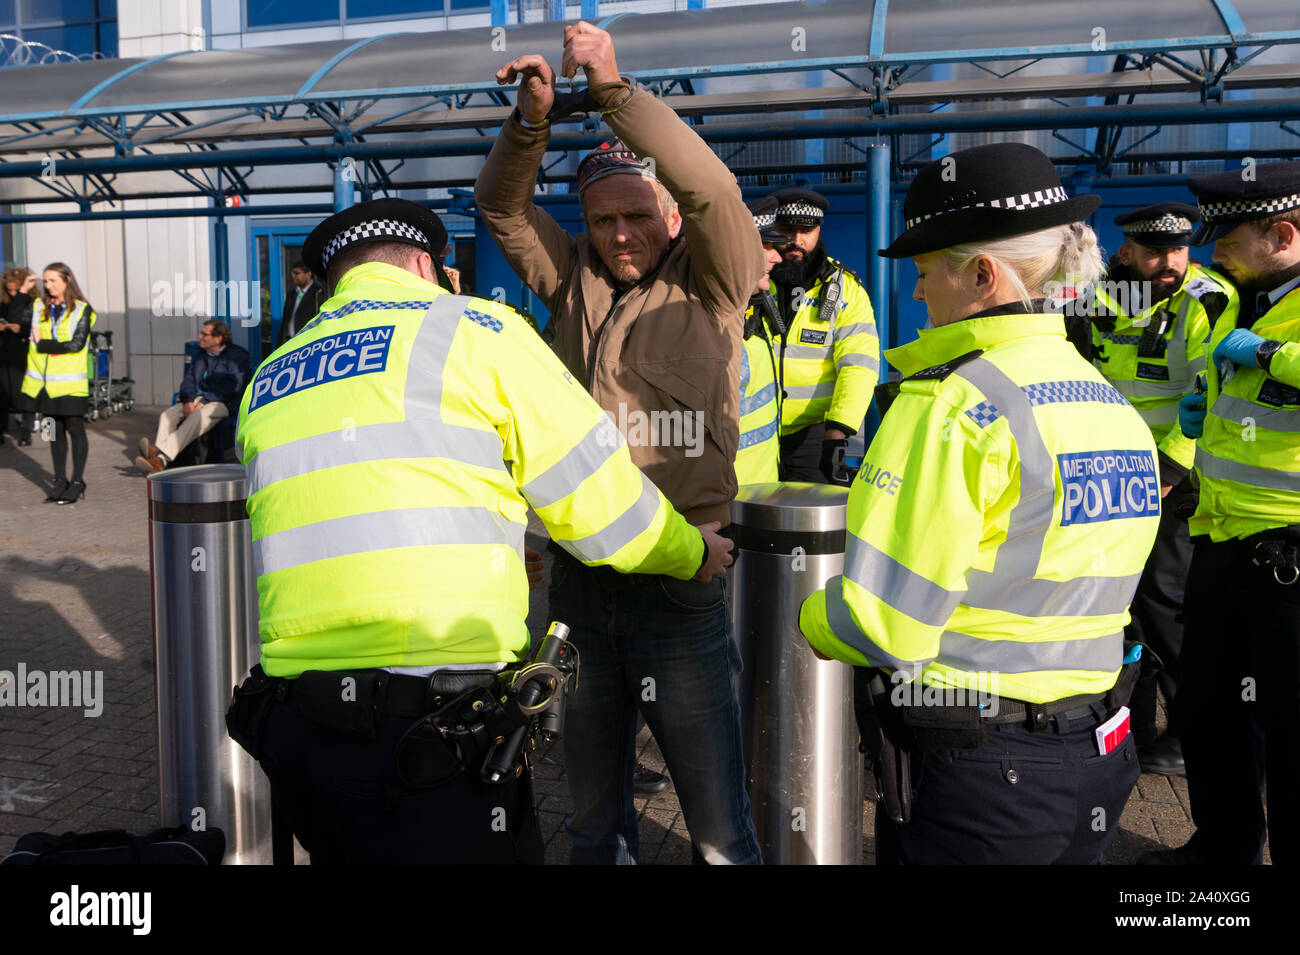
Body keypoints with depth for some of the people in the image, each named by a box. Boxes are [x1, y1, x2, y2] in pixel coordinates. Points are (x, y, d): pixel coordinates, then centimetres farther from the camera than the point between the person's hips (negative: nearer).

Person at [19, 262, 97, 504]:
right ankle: (60, 480, 18)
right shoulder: (39, 307, 12)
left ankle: (77, 482, 8)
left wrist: (42, 343, -9)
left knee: (75, 428, 0)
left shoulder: (82, 310, -3)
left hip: (70, 382, -5)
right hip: (45, 381, 5)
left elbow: (77, 343, -12)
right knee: (55, 429, 10)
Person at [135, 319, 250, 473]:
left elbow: (233, 386, -12)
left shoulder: (237, 356, -1)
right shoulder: (201, 355, 22)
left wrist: (204, 402, -18)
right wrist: (188, 401, -7)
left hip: (222, 403, -7)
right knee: (167, 415, -18)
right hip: (197, 399, 8)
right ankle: (157, 454, -38)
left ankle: (162, 457, -47)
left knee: (198, 417, -36)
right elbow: (189, 379, 16)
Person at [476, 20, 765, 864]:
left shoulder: (709, 286, 0)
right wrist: (533, 121, -9)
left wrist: (616, 87, -19)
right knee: (594, 815, 19)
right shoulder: (576, 281, 11)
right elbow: (502, 206, 8)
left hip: (679, 576, -4)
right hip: (578, 578, 4)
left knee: (718, 820, 4)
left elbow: (710, 188, -16)